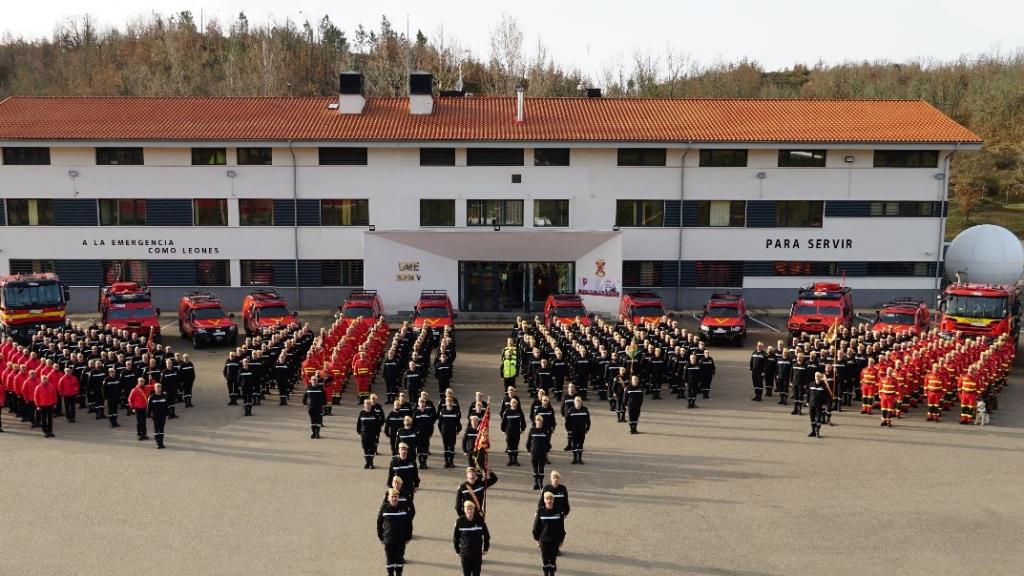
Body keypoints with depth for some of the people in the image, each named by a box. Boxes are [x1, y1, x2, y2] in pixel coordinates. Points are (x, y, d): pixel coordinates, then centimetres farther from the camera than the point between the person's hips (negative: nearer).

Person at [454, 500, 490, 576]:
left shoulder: (480, 520, -11)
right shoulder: (460, 521, -13)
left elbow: (486, 535, 2)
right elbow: (455, 537, -1)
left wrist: (485, 548, 6)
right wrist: (457, 551, 3)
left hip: (478, 553, 1)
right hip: (465, 554, -1)